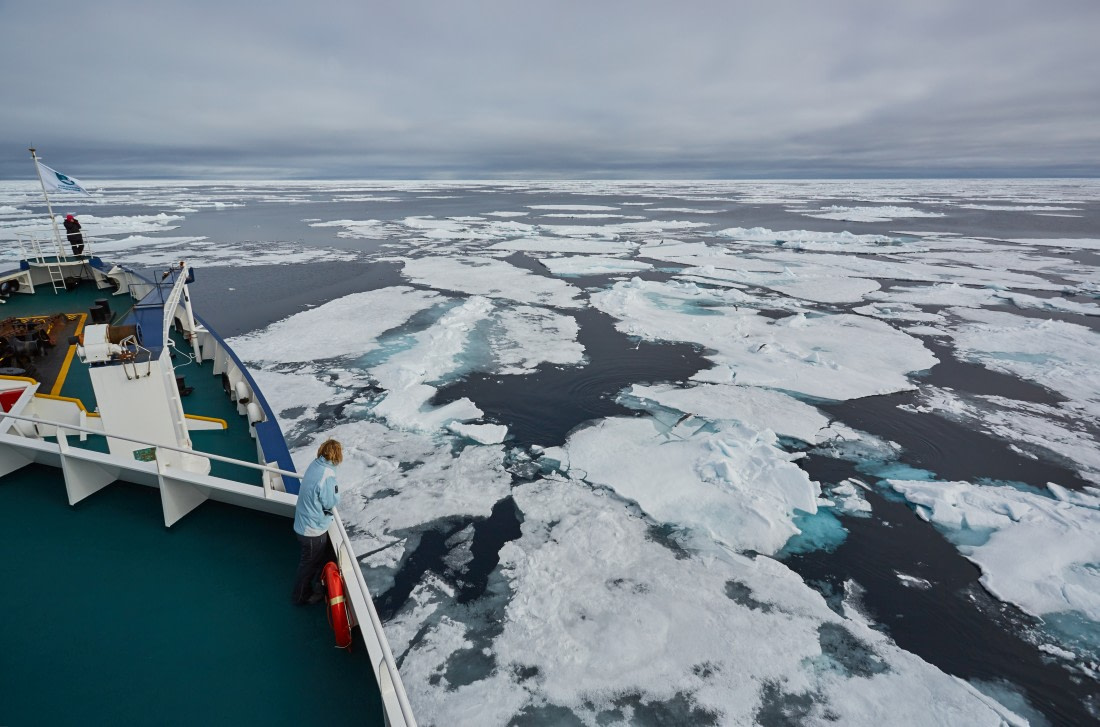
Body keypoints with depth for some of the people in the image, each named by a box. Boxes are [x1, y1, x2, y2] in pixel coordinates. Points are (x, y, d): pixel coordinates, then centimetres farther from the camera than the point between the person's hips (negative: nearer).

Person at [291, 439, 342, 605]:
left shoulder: (315, 464, -6)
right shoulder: (327, 475, -32)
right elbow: (330, 502, -19)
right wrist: (336, 490, -4)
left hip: (303, 524, 8)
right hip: (314, 529, -8)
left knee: (307, 559, 30)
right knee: (310, 563, 16)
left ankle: (305, 586, 51)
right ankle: (302, 596, 36)